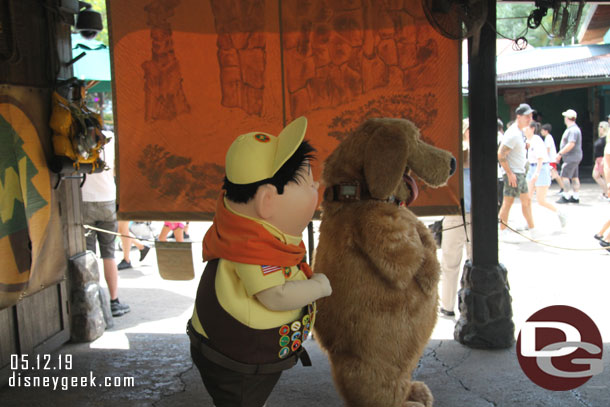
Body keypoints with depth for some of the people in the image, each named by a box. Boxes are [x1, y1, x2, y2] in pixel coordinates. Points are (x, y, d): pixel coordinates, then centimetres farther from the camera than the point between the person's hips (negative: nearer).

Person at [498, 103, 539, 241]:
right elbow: (500, 154, -23)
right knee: (508, 201, -2)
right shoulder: (513, 134, -19)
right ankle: (503, 231, 8)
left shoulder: (520, 132, 12)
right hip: (513, 173, -10)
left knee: (526, 201, 11)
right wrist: (509, 173, -22)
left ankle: (532, 229, 17)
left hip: (520, 172, 10)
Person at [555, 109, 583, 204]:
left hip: (571, 157, -10)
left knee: (565, 176, -10)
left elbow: (571, 144, -26)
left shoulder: (573, 130, -17)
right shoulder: (571, 129, 16)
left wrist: (560, 153, -23)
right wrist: (560, 155, 23)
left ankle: (566, 197, -9)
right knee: (574, 177, 10)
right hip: (572, 157, 10)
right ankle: (575, 197, 13)